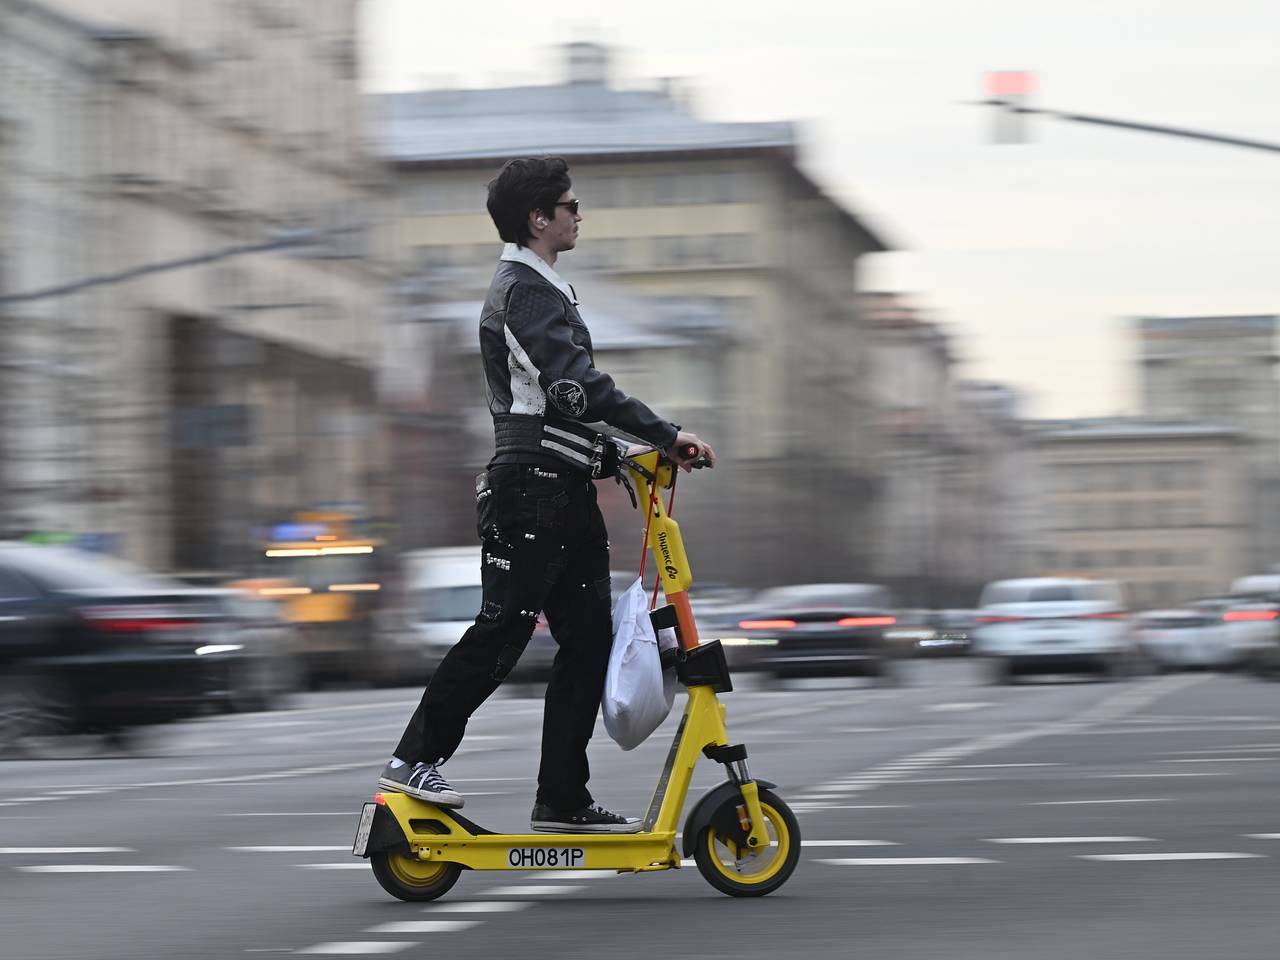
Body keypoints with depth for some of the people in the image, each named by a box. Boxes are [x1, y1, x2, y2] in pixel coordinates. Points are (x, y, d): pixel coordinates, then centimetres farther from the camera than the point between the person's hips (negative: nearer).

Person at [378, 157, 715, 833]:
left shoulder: (539, 288, 24)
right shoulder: (525, 289, -10)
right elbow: (576, 384, -21)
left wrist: (612, 455, 17)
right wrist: (665, 435, -21)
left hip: (567, 491, 10)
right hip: (531, 486, -10)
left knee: (589, 640, 6)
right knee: (502, 628, -9)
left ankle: (563, 801, 7)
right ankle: (415, 760, 0)